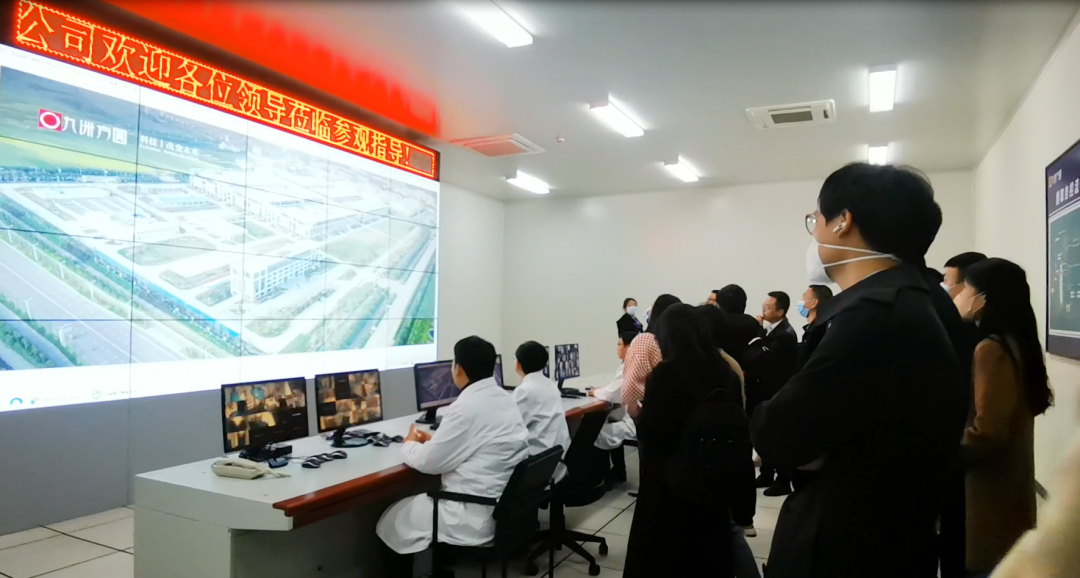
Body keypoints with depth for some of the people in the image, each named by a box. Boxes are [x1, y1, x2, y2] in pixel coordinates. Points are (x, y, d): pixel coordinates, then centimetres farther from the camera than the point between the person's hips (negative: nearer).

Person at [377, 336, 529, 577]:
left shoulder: (467, 407, -22)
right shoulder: (505, 398, 4)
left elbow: (428, 462, -14)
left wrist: (410, 445, 6)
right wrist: (434, 440, 13)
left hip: (476, 518, -9)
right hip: (506, 506, 9)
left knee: (391, 522, 11)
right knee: (421, 500, 27)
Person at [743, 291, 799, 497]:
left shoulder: (785, 335, -22)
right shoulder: (772, 329, 6)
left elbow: (758, 358, -27)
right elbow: (754, 357, 10)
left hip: (776, 396, -9)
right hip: (765, 392, 9)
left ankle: (783, 481, 15)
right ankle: (767, 475, 28)